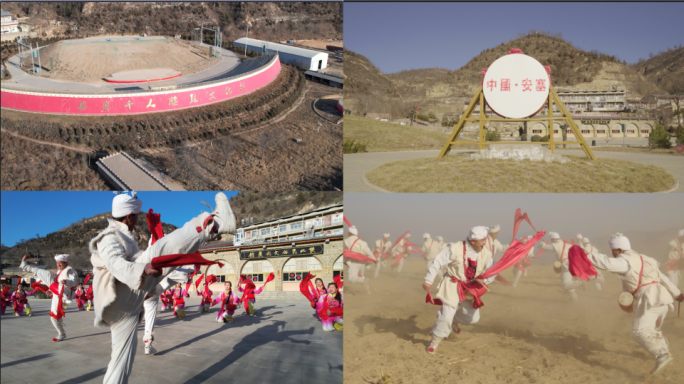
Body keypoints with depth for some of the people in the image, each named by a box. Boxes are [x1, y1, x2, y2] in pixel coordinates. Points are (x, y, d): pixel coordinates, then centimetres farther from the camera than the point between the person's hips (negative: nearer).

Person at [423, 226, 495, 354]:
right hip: (452, 286, -6)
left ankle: (454, 319, 43)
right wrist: (428, 280, -17)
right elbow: (438, 262, -17)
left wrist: (484, 280, -18)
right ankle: (435, 341, 11)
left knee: (473, 317, 12)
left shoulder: (486, 253, -7)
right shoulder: (455, 248, -22)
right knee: (447, 315, -11)